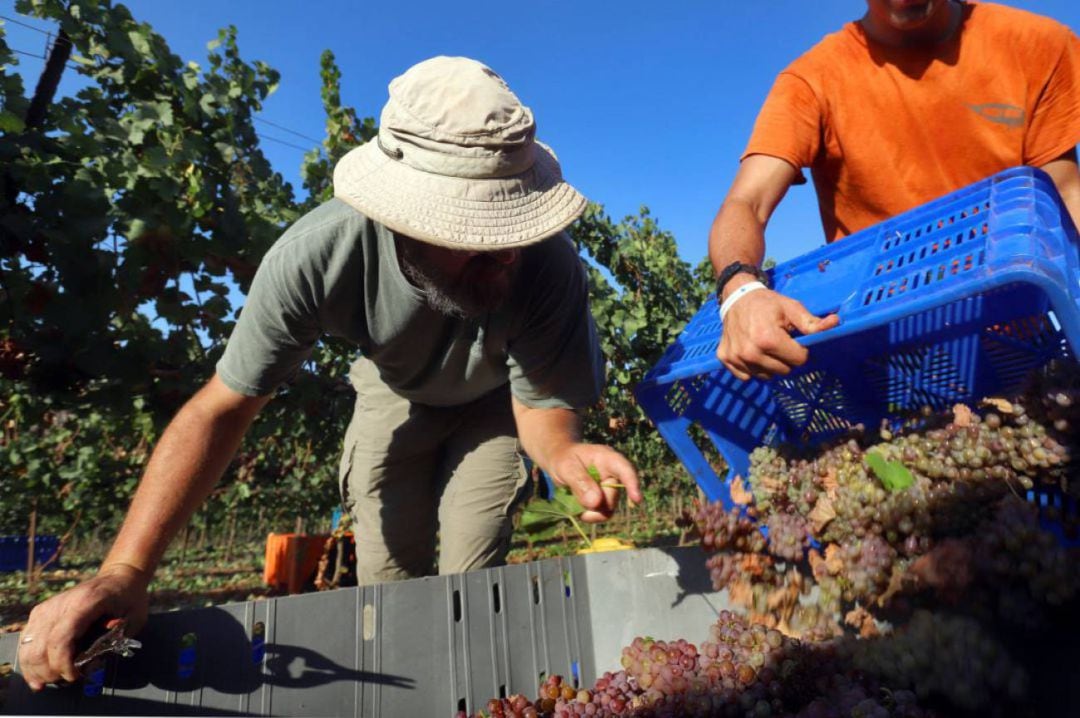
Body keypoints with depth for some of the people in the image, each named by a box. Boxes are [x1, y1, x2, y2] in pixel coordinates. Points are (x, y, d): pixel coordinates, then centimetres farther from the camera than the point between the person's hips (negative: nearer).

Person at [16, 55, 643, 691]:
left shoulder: (549, 265, -39)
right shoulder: (317, 255, -37)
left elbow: (543, 403, -27)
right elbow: (222, 408, -28)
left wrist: (564, 454, -52)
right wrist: (124, 572, -36)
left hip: (493, 400, 0)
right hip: (396, 391, 1)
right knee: (387, 584, 1)